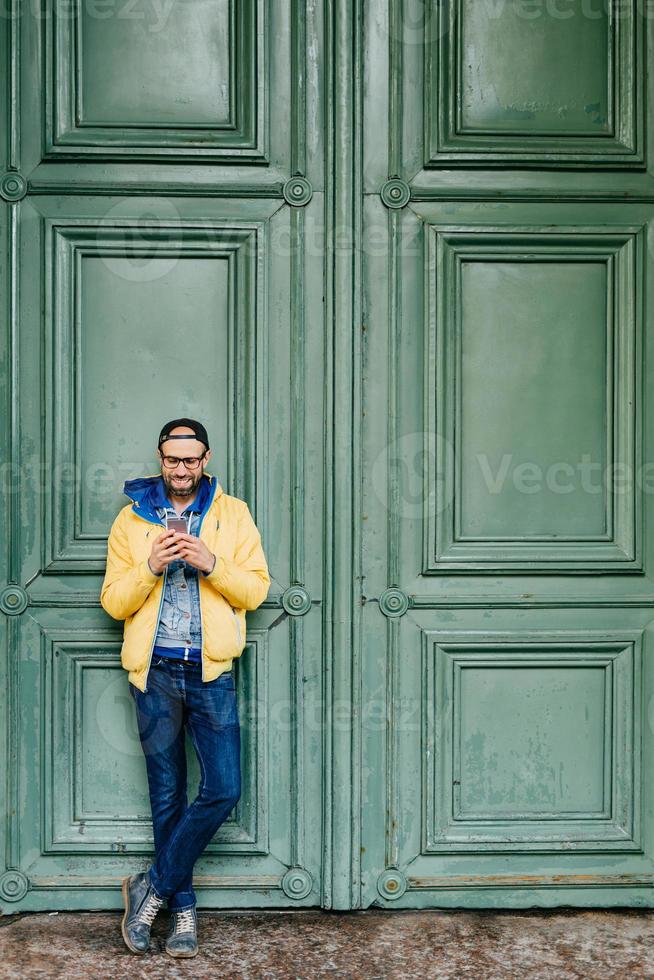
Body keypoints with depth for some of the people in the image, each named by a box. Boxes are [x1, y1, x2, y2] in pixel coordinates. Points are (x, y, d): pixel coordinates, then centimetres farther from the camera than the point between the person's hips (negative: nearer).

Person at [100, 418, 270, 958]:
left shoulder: (233, 514, 6)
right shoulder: (132, 518, 7)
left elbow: (256, 590, -1)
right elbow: (114, 602, 3)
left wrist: (211, 563, -17)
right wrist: (150, 567, -15)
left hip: (212, 673, 0)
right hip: (154, 672, 0)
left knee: (224, 789, -6)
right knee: (168, 795, 8)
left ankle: (152, 886, 12)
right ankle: (183, 907, 22)